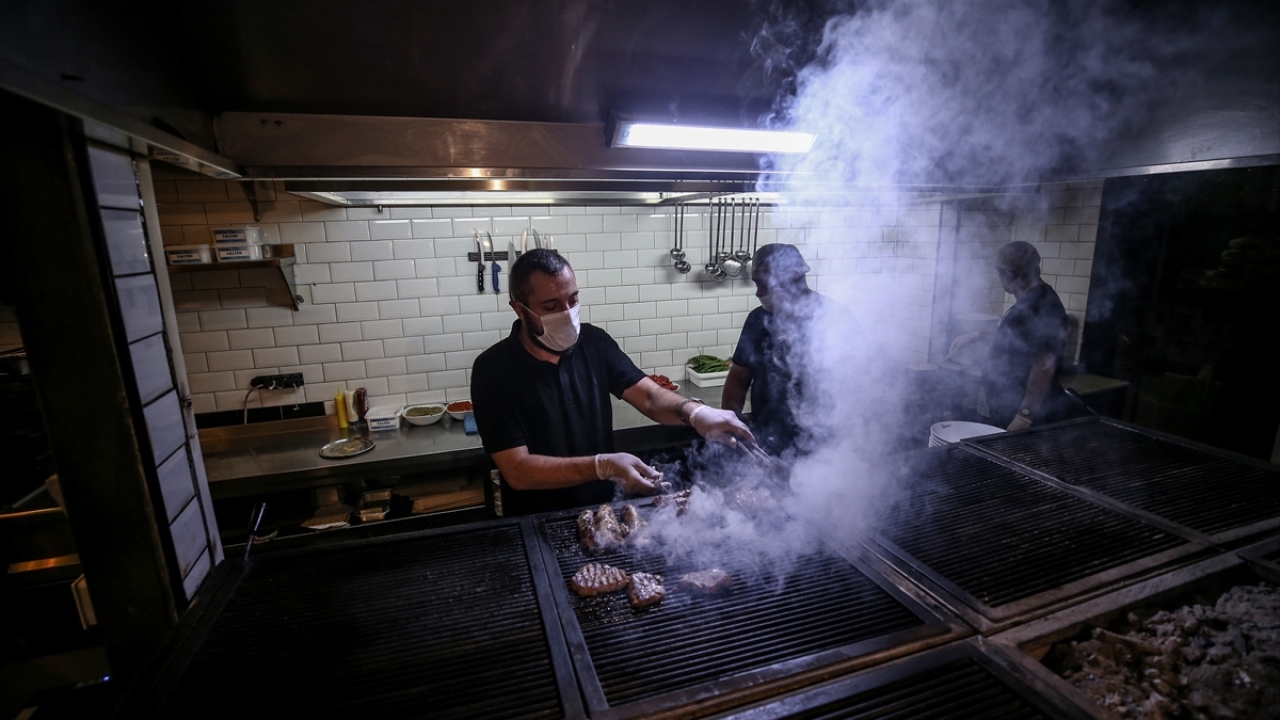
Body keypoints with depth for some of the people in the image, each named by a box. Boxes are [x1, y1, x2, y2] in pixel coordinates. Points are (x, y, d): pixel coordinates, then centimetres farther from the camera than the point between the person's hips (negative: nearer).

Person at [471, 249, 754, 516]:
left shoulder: (593, 341, -3)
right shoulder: (494, 370, -15)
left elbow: (650, 397, -6)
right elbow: (518, 470, -18)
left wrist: (694, 411, -27)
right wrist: (603, 466, -29)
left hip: (603, 509, 3)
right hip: (536, 523, -2)